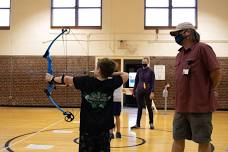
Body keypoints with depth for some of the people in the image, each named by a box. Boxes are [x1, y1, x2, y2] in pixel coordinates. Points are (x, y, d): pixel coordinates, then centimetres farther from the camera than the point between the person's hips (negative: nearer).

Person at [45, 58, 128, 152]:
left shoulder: (85, 81, -9)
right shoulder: (111, 83, -7)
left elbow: (66, 79, 6)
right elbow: (125, 75, 11)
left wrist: (52, 79, 22)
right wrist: (110, 73, 8)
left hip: (87, 128, -1)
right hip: (104, 129, 1)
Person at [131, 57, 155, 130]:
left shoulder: (151, 71, -1)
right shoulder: (139, 70, 7)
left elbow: (152, 82, -4)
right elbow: (136, 81, 11)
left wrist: (152, 92, -12)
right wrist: (134, 90, 9)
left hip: (148, 92, -2)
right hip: (139, 91, 2)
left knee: (149, 108, 6)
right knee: (139, 108, 8)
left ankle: (151, 123, 18)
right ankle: (137, 124, 13)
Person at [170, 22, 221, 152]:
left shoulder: (202, 48, -10)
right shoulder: (179, 55, 14)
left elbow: (216, 72, -12)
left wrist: (210, 91, -1)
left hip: (200, 105, -8)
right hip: (181, 106, 8)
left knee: (203, 141, 5)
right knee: (178, 139, 11)